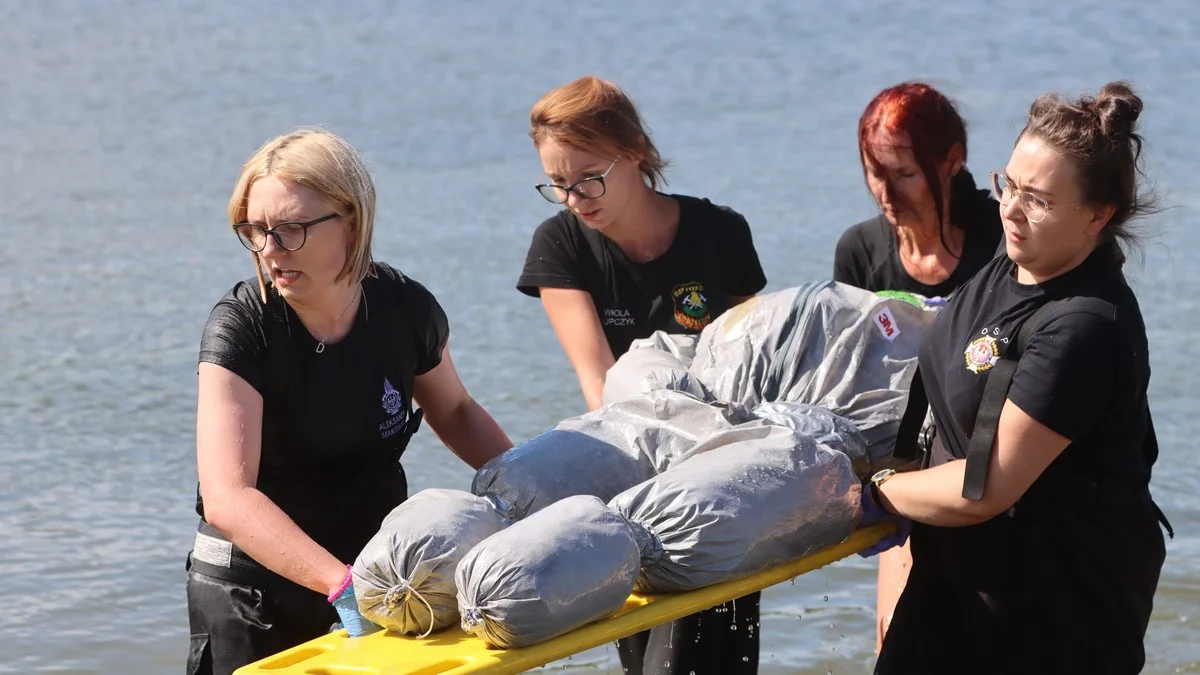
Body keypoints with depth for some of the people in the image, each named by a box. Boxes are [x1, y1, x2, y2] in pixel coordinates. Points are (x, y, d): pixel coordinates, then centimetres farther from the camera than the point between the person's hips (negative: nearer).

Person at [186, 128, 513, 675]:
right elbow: (228, 499, -33)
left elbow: (453, 410, 13)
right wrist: (345, 585, -43)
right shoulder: (239, 328, -21)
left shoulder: (405, 308, -10)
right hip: (251, 588, -3)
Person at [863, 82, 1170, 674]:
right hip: (969, 568, 9)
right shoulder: (1010, 270, 2)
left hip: (1061, 603, -9)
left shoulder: (1085, 329, -27)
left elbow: (983, 490, -25)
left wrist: (876, 493, -10)